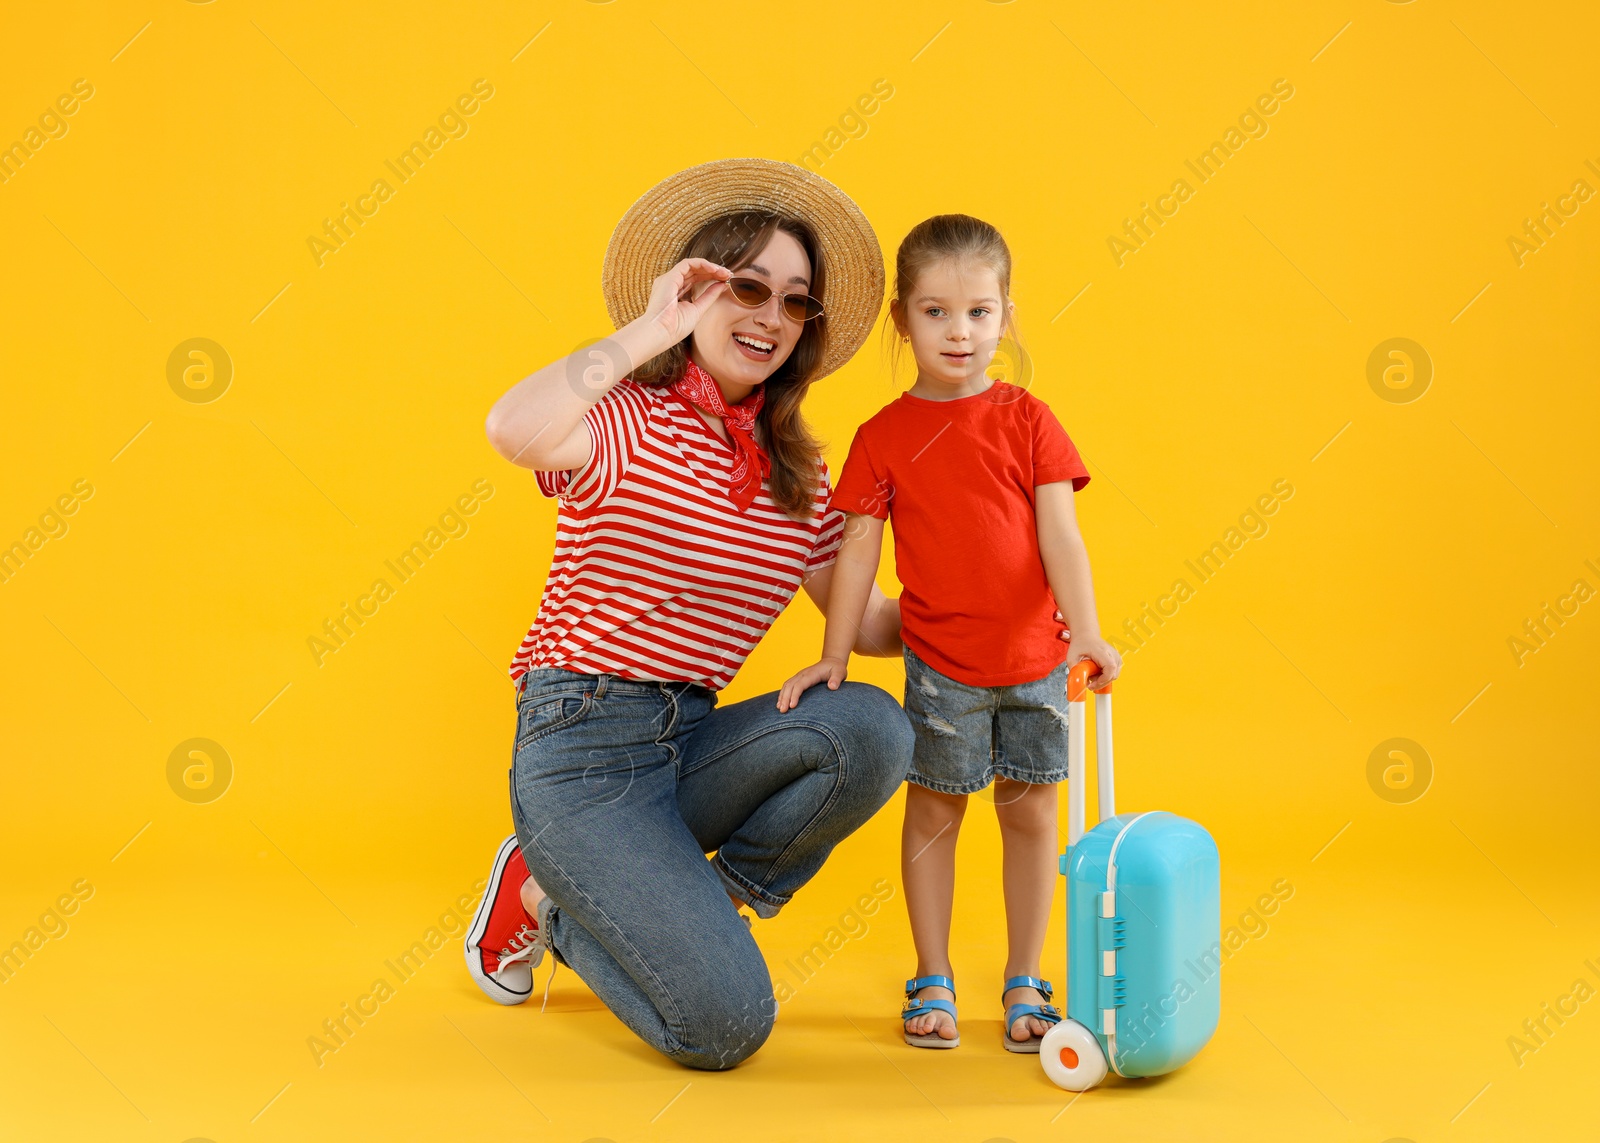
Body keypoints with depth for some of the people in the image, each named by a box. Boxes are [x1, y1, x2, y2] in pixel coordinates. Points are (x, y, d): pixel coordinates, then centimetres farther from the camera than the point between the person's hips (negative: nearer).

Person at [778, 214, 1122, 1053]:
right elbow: (858, 549, 0)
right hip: (941, 663, -1)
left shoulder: (1027, 419, -1)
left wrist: (1087, 633, -16)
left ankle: (1024, 985, 21)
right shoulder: (884, 436, -2)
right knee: (933, 810, 8)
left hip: (1035, 661, 1)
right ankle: (932, 983, 22)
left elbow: (1059, 534, -6)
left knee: (1029, 812, 8)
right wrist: (834, 656, -3)